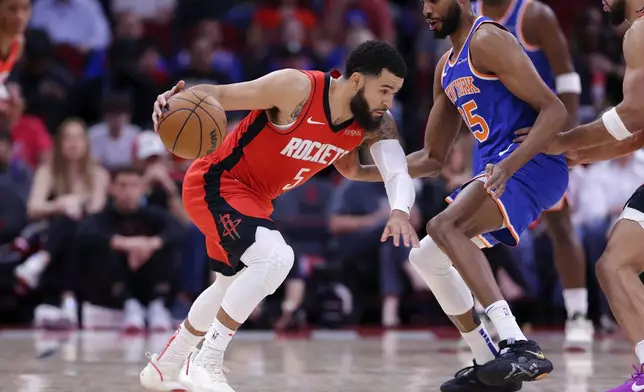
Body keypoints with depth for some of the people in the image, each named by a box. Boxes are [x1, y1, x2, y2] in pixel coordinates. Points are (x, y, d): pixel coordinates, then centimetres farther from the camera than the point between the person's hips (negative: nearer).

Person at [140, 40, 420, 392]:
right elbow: (220, 94, -24)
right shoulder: (296, 89, -28)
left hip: (253, 196, 9)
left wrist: (400, 212, -45)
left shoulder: (376, 124, -11)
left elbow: (398, 173, -22)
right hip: (215, 183, -9)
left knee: (233, 285, 25)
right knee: (276, 258, -28)